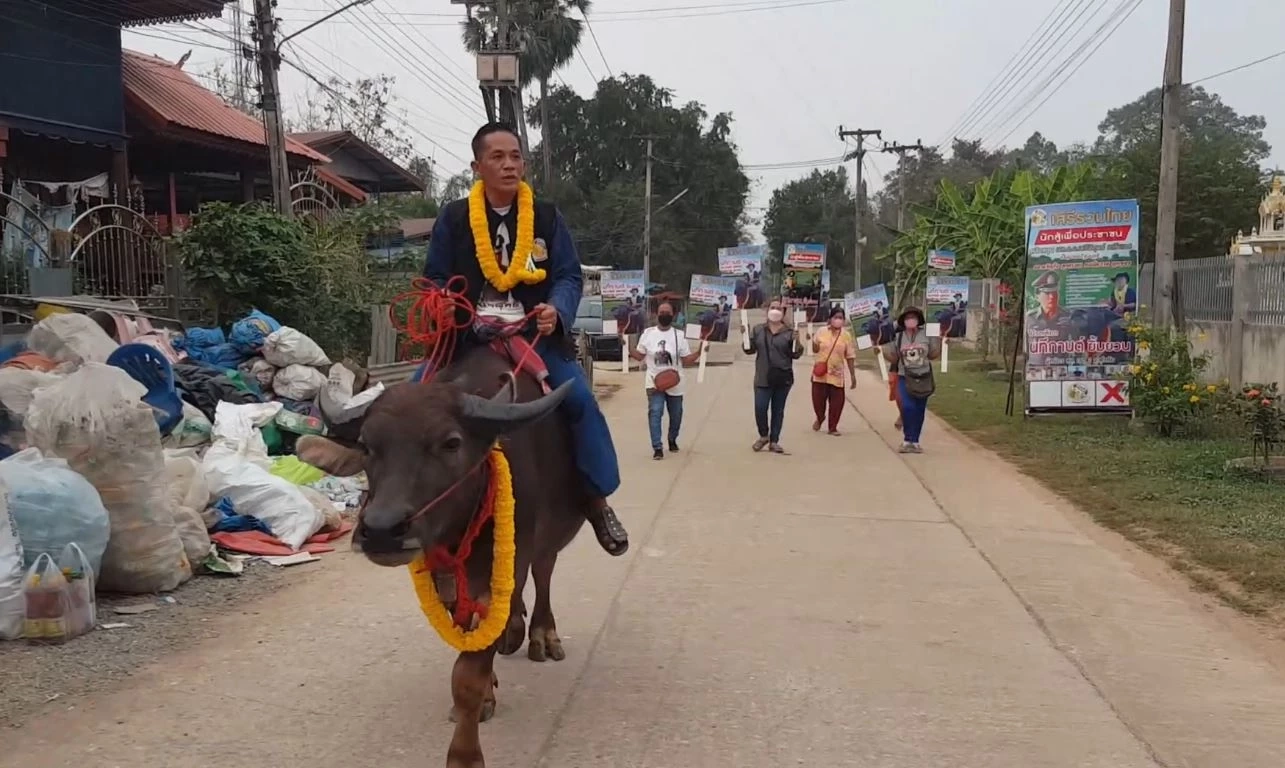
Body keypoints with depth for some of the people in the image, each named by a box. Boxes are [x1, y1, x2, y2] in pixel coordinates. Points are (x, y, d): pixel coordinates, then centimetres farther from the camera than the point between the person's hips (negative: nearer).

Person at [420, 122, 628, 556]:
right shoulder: (453, 218, 2)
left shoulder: (546, 217, 5)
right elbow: (436, 280, 5)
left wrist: (557, 310, -19)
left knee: (579, 397, -19)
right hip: (467, 334, 0)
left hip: (534, 333, 0)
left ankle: (598, 499, -4)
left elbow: (569, 276, 2)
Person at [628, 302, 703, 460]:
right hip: (654, 382, -1)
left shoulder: (679, 335, -1)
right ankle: (657, 447, -13)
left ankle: (672, 440, 37)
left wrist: (699, 352, -17)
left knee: (676, 415, 12)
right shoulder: (648, 334, 0)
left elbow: (686, 360, -1)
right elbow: (640, 356, 4)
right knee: (655, 413, -15)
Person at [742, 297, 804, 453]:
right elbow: (749, 350, 7)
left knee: (778, 410, 7)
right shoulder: (758, 330, 5)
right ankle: (763, 436, 17)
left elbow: (796, 354, 0)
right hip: (763, 378, 0)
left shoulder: (789, 332, 0)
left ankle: (774, 441, 17)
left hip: (783, 378, 0)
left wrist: (796, 341, -17)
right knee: (760, 408, -8)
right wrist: (745, 336, -8)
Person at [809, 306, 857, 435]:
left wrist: (853, 376, -1)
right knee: (818, 399, 5)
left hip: (837, 375, 0)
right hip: (820, 373, 0)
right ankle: (820, 418, 35)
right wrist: (813, 342, -12)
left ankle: (832, 427, 16)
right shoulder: (821, 332, -3)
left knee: (837, 401, 0)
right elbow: (815, 350, 10)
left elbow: (850, 357, 0)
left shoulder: (846, 335, -3)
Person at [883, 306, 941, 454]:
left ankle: (914, 441, 16)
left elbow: (933, 354, 9)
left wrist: (940, 340, 0)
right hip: (905, 377, -1)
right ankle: (908, 440, -6)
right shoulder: (897, 337, -1)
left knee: (919, 411, 6)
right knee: (907, 407, -19)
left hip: (923, 378, 1)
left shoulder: (926, 335, 0)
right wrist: (881, 347, -5)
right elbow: (892, 358, 5)